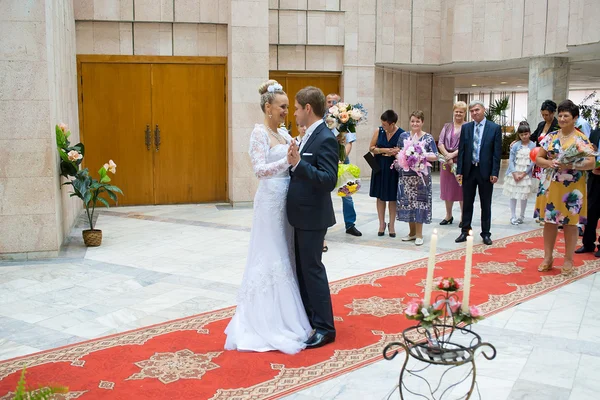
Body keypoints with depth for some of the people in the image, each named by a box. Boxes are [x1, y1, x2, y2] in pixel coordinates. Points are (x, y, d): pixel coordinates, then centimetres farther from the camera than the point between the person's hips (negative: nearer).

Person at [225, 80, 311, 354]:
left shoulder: (284, 133, 13)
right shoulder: (259, 133, -11)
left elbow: (292, 163, 13)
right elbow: (260, 169, -21)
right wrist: (287, 160, -31)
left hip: (286, 201, 8)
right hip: (270, 201, -8)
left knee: (285, 256, 13)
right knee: (270, 258, -2)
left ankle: (283, 315, 25)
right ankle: (267, 321, 9)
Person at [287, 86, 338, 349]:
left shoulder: (325, 139, -19)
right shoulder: (309, 135, 10)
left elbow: (329, 180, -26)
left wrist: (298, 163, -32)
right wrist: (293, 162, 2)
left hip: (312, 216, -10)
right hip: (302, 214, 10)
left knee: (312, 268, -2)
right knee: (302, 267, 17)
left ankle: (324, 328, 10)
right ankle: (307, 316, 31)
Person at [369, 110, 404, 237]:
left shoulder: (401, 134, -10)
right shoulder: (379, 131, -3)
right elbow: (371, 148, 0)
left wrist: (396, 152, -21)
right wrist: (384, 150, -13)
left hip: (394, 169, -2)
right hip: (379, 168, 2)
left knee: (392, 197, 7)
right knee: (380, 196, 8)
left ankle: (391, 225, 20)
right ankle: (381, 224, 19)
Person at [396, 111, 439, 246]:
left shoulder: (428, 138, 0)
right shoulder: (403, 136, 8)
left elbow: (435, 156, -3)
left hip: (421, 174, -3)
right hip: (406, 174, 3)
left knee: (419, 201, -2)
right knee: (407, 201, 6)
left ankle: (419, 234, 8)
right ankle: (412, 232, 20)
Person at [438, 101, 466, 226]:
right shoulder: (447, 126, 11)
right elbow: (440, 143, 2)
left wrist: (453, 155, -17)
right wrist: (447, 156, -12)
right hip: (447, 162, 4)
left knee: (461, 189, 0)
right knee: (447, 188, 10)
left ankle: (463, 218, 11)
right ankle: (448, 216, 23)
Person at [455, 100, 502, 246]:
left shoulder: (495, 128, -2)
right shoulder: (465, 128, 6)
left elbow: (497, 152, -4)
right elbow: (461, 150, 5)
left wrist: (495, 173, -10)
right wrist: (459, 171, 0)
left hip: (485, 171, -2)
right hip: (469, 170, 2)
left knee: (486, 205, 7)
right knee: (467, 203, 9)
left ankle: (486, 234, 15)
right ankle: (465, 231, 17)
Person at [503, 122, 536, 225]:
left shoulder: (533, 146, -3)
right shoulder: (515, 145, 0)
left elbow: (532, 162, -5)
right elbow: (511, 160, -1)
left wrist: (523, 174, -10)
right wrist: (514, 173, -11)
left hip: (526, 175, -1)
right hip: (514, 174, 1)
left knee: (524, 196, 5)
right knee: (513, 195, 4)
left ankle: (522, 216, 20)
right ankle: (513, 216, 12)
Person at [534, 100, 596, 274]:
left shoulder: (581, 139, -6)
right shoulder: (550, 137, 6)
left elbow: (591, 163, -12)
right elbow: (538, 158, 7)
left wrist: (571, 165, -26)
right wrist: (548, 163, -13)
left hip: (571, 188, -4)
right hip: (550, 186, 4)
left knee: (570, 223, 5)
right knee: (549, 221, 8)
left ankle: (568, 259, 17)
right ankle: (548, 257, 19)